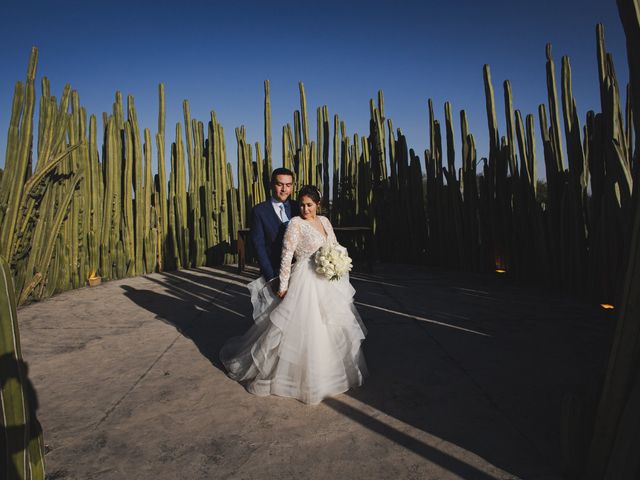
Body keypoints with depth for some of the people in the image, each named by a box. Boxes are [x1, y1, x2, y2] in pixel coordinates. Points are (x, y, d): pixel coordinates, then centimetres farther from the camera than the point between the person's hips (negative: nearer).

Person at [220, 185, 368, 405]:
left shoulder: (324, 221, 8)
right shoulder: (295, 223, -12)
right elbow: (286, 256, -14)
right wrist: (283, 286, -16)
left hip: (328, 283, 7)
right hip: (305, 283, -7)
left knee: (330, 327, 17)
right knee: (303, 327, -2)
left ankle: (328, 370, 38)